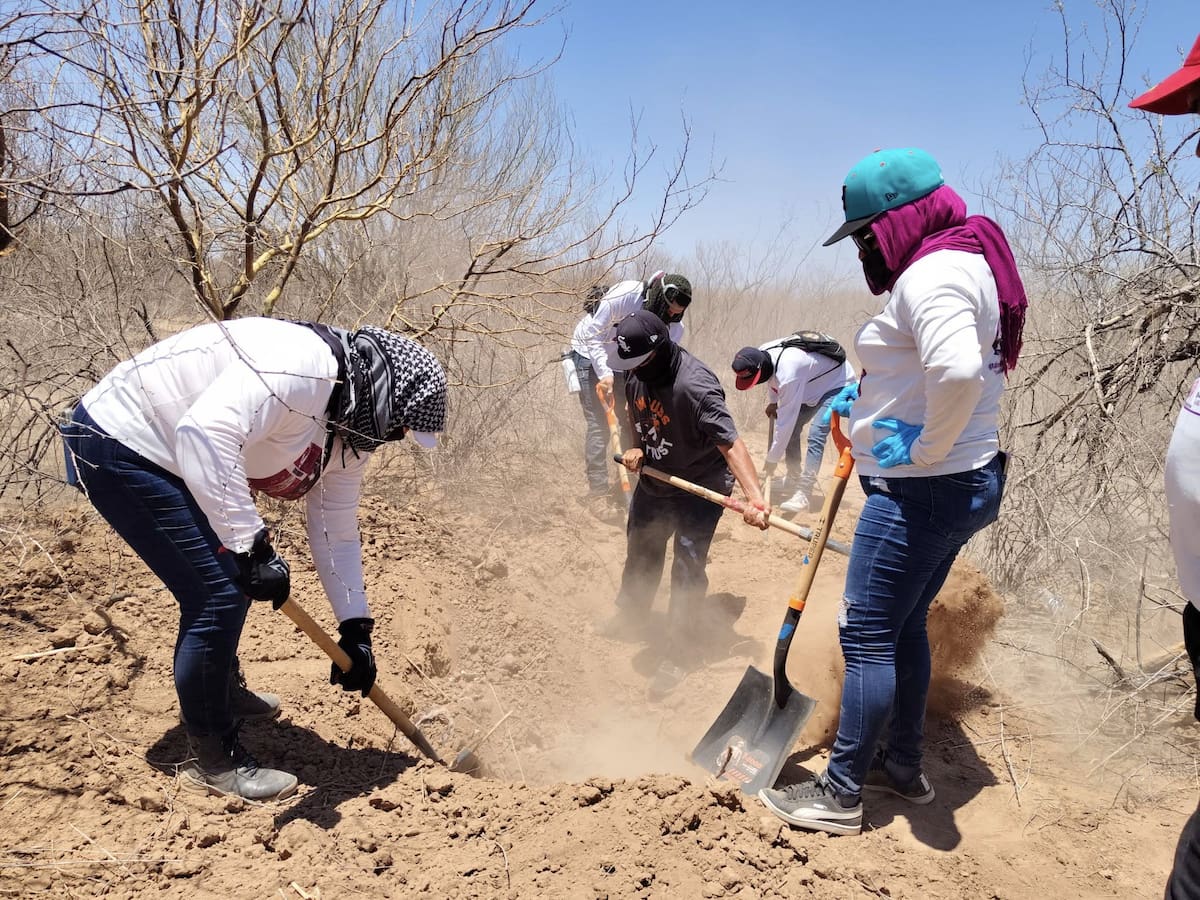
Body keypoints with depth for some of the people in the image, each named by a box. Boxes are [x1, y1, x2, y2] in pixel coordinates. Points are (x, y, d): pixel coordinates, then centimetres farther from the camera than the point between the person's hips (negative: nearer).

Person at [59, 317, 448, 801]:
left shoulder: (349, 430, 3)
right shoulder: (300, 367, -28)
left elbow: (336, 532, 9)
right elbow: (205, 434, -40)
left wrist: (355, 629, 6)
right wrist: (251, 544, -38)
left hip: (161, 454, 10)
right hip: (118, 446, -10)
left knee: (237, 574, 20)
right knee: (217, 593, -12)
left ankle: (221, 692, 45)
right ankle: (212, 760, 5)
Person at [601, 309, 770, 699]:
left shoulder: (695, 386, -34)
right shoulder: (637, 371, -11)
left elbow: (731, 444, -40)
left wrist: (755, 498, -51)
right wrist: (634, 447, -7)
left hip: (700, 488, -7)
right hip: (654, 478, 7)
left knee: (687, 567, -7)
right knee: (640, 552, 21)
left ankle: (677, 651, 8)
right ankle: (631, 617, 45)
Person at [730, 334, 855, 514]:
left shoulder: (788, 373, -40)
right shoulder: (760, 354, -15)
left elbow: (785, 420, -33)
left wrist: (772, 459, -25)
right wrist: (773, 401, 2)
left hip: (836, 384, -9)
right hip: (813, 384, 9)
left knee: (816, 435, -25)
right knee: (792, 429, 7)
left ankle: (804, 495, -29)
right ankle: (794, 478, 25)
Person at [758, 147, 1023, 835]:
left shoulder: (932, 273, -20)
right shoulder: (963, 262, 14)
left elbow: (957, 370, -39)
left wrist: (927, 448, -24)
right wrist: (866, 394, 16)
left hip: (921, 491, -11)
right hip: (959, 486, 11)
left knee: (867, 636, -2)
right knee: (904, 626, 20)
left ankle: (841, 795, 11)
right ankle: (903, 765, 34)